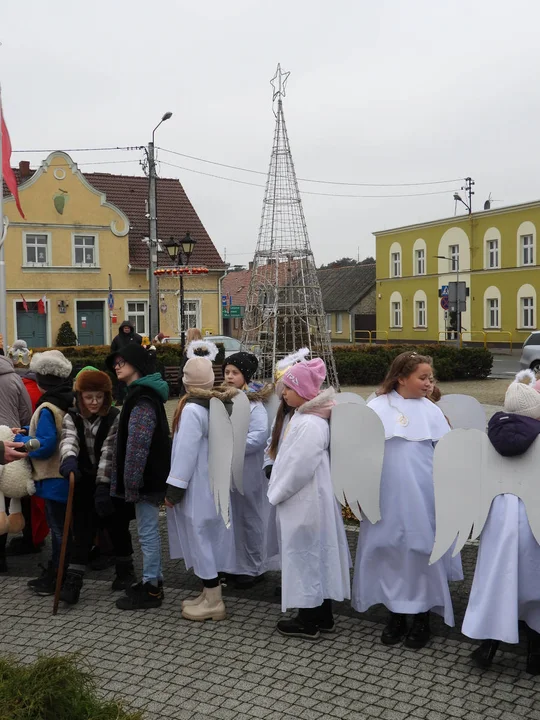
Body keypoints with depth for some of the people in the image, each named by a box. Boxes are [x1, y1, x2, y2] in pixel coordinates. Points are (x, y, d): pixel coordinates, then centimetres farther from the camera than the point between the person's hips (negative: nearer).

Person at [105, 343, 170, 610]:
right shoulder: (142, 394, 15)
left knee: (147, 531, -2)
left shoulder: (142, 401, -19)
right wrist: (129, 481, 21)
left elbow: (137, 447, -23)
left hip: (146, 477, -10)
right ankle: (153, 580, 27)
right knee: (149, 530, 17)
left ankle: (152, 589, 7)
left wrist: (131, 484, -21)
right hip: (150, 475, 10)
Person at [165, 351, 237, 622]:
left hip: (196, 488, -9)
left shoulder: (192, 410, -20)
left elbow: (186, 453, -20)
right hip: (211, 485, 9)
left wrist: (174, 487, -15)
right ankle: (209, 594, 25)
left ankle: (213, 602, 7)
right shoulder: (219, 405, 5)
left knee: (200, 539, 0)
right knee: (207, 539, 16)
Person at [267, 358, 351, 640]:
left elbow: (299, 467, -24)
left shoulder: (310, 424, -23)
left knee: (305, 556, 2)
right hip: (302, 500, 10)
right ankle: (322, 615, 28)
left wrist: (277, 493, -12)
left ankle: (308, 621, 15)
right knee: (316, 555, 16)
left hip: (305, 503, -10)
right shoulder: (304, 417, 8)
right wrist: (277, 488, 10)